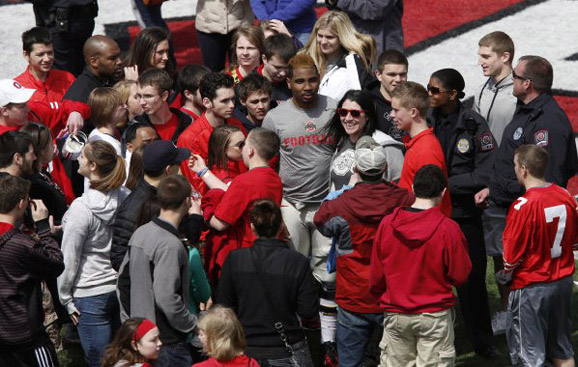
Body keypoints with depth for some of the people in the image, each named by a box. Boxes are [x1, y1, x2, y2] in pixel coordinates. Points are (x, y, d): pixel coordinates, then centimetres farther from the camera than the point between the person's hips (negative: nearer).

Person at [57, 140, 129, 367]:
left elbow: (69, 259, -12)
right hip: (122, 289, 6)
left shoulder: (82, 208, -19)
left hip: (91, 295, -6)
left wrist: (65, 298, -1)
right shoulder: (127, 198, -3)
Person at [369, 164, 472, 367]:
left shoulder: (387, 224, -5)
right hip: (435, 316, -3)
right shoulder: (448, 228, -14)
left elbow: (376, 275, 3)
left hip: (395, 313, 3)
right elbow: (460, 276, -9)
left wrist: (381, 297, 21)